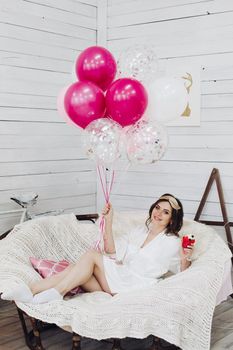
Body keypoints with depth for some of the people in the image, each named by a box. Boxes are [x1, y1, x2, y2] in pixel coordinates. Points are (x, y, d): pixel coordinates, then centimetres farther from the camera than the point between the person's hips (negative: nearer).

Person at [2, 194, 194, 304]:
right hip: (120, 277, 6)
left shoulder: (172, 242, 0)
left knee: (91, 255, -24)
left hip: (137, 287, -6)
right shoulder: (140, 231, 18)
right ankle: (29, 291, -33)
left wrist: (185, 259, -19)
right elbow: (111, 252, 16)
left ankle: (55, 293, -27)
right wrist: (109, 221, 11)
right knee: (75, 269, -21)